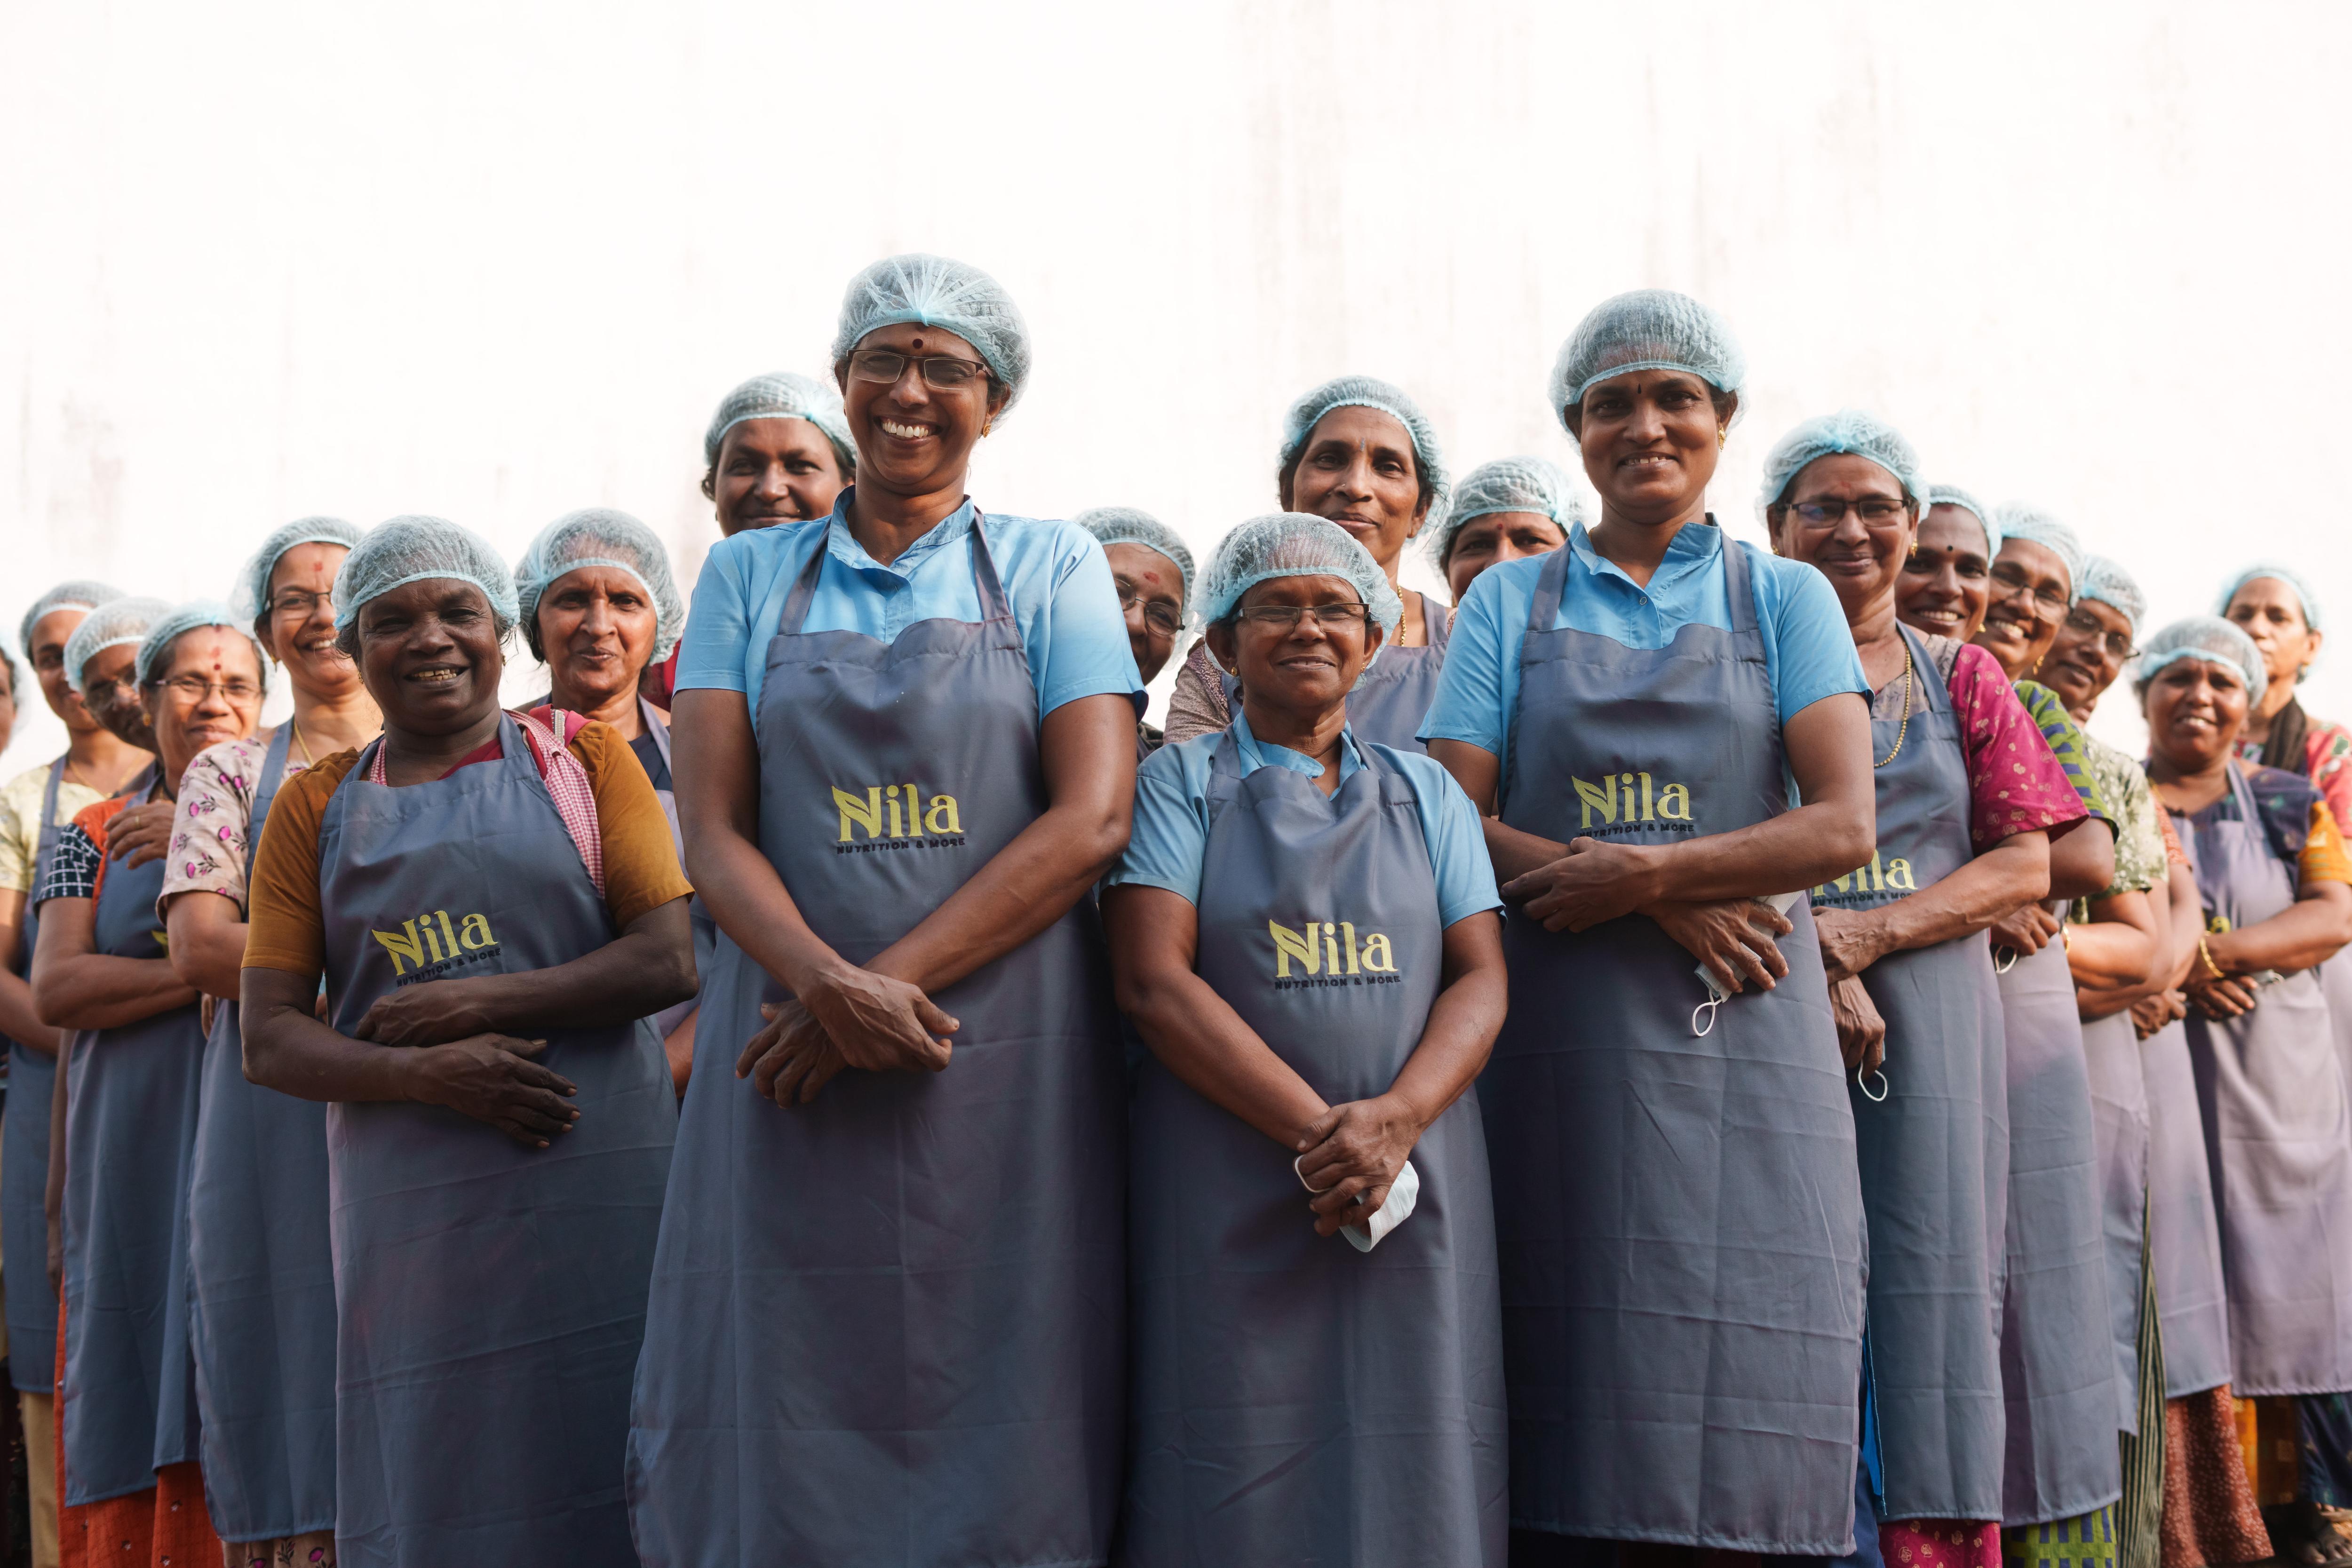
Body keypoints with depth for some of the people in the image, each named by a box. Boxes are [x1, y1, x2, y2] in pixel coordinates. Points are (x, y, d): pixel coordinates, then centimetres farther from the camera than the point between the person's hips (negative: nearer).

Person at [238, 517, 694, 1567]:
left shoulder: (581, 758, 7)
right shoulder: (315, 805, 11)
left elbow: (670, 959, -3)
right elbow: (270, 1042, 5)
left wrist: (476, 1002, -9)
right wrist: (425, 1074, -12)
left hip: (599, 1187, -1)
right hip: (411, 1204, 2)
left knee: (599, 1482, 0)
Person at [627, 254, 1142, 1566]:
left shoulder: (1053, 567, 8)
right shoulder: (750, 576, 12)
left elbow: (1092, 817, -4)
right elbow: (713, 829, 2)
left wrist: (894, 980, -13)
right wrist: (830, 982, -17)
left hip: (1012, 1057, -1)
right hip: (796, 1054, 1)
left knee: (1003, 1440, 1)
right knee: (788, 1428, 2)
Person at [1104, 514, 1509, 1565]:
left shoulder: (1424, 791, 15)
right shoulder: (1179, 785, 6)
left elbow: (1481, 978, 7)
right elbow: (1154, 978, -6)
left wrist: (1393, 1120, -13)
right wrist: (1313, 1128, -16)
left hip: (1415, 1176, 3)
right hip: (1229, 1191, -2)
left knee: (1414, 1474, 1)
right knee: (1240, 1474, -3)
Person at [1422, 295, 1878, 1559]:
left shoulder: (1784, 599, 11)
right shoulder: (1511, 603, 12)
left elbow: (1844, 825, -2)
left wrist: (1641, 874, -12)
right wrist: (1667, 910, -10)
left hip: (1741, 1038, 0)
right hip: (1558, 1041, 1)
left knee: (1747, 1393, -6)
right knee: (1564, 1384, -2)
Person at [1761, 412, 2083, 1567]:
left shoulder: (1962, 679, 14)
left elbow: (2025, 863, 6)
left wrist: (1872, 930, -10)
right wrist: (1813, 967, -16)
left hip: (1934, 1018, 2)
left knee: (1931, 1282, -1)